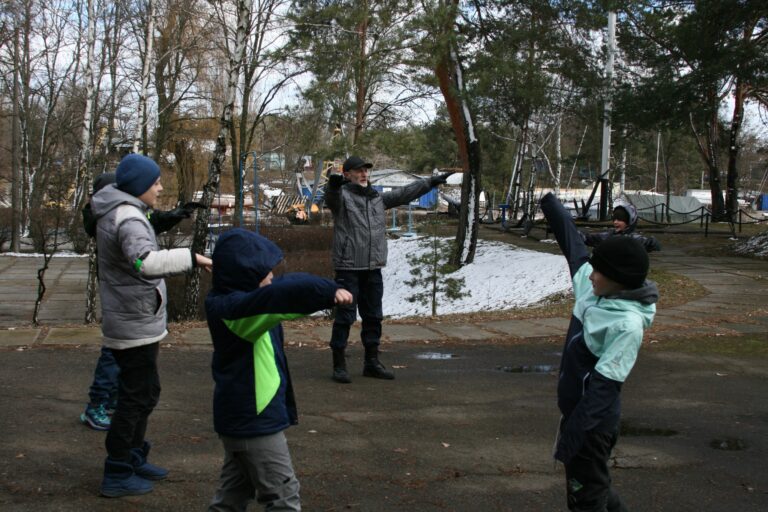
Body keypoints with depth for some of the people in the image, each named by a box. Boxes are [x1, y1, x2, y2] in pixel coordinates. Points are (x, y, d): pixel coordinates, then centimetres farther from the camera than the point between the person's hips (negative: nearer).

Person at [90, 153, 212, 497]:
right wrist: (191, 258, -41)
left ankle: (134, 459, 34)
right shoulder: (128, 219, -22)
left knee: (143, 393, 21)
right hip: (135, 325, -11)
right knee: (136, 398, -1)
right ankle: (117, 475, 9)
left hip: (133, 322, 11)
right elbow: (145, 261, -41)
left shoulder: (118, 211, 11)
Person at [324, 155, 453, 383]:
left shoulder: (377, 198, 16)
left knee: (373, 316, 13)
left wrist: (432, 182, 23)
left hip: (373, 268, 7)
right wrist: (333, 183, -52)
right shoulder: (341, 195, -5)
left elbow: (406, 193, 23)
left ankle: (372, 362, 24)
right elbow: (331, 195, -28)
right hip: (348, 268, -7)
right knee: (345, 316, -3)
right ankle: (339, 365, 6)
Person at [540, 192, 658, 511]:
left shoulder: (628, 324, -25)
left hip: (593, 420, -8)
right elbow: (572, 242, 10)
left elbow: (605, 384, -26)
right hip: (577, 408, 8)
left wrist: (572, 434, -25)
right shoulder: (593, 289, -3)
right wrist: (548, 201, 19)